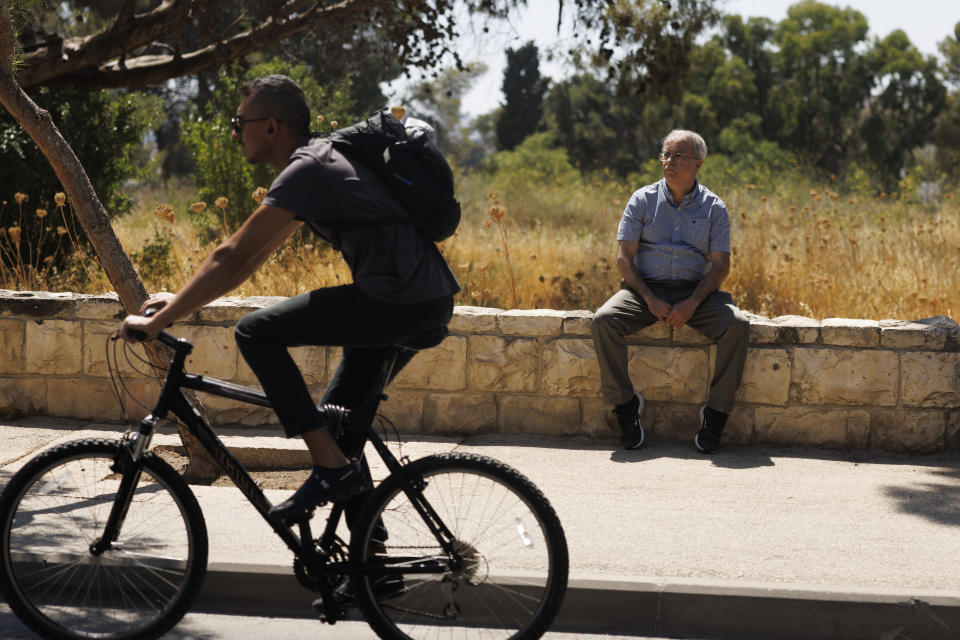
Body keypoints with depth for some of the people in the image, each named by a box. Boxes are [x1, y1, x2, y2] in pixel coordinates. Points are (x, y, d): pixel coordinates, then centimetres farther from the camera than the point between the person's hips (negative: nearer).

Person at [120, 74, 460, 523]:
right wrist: (182, 299, 25)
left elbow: (232, 258, -14)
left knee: (255, 332, -7)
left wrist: (158, 321, -9)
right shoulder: (318, 162, 20)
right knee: (340, 416, 20)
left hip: (398, 300, -10)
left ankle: (332, 467, -8)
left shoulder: (305, 171, -11)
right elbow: (256, 255, 26)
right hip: (430, 302, 10)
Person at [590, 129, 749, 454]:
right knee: (603, 321, -28)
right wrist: (650, 300, -15)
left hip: (696, 291, 0)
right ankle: (625, 405, -15)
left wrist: (692, 303, -17)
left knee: (737, 324, -28)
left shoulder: (714, 207, 6)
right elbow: (624, 258, 0)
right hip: (645, 288, 0)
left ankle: (716, 413, -19)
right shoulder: (643, 199, 5)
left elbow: (720, 265, 1)